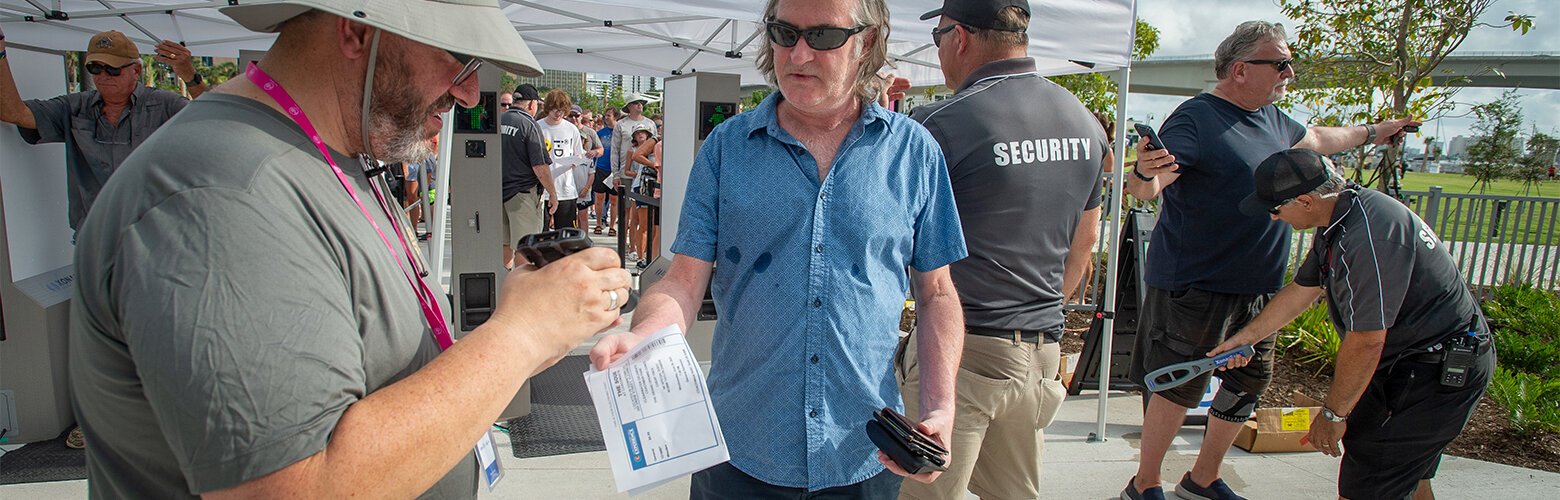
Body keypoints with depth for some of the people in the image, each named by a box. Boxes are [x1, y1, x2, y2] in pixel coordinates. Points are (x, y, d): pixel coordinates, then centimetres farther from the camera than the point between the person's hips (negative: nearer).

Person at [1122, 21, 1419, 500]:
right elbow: (1146, 186, -30)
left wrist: (1371, 133, 46)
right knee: (1181, 387, -2)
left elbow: (1314, 138, 34)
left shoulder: (1271, 117, 11)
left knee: (1249, 380, 15)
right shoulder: (1196, 118, -17)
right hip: (1196, 285, -9)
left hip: (1257, 286, 9)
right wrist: (1146, 173, -52)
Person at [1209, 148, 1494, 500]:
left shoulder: (1369, 237, -31)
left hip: (1439, 370, -10)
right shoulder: (1343, 215, 2)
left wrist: (1333, 414, -15)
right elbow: (1302, 290, 13)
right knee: (1406, 470, 24)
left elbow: (1365, 342, -28)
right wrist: (1245, 337, 16)